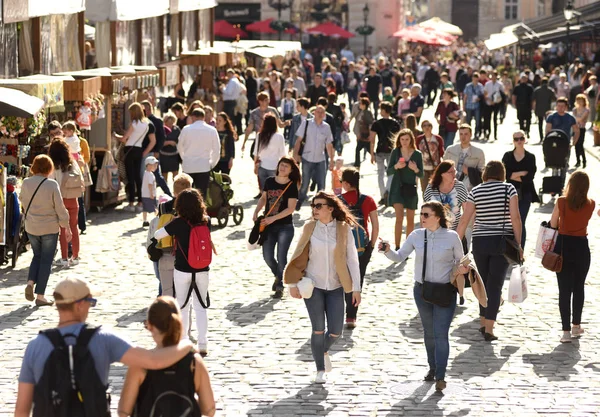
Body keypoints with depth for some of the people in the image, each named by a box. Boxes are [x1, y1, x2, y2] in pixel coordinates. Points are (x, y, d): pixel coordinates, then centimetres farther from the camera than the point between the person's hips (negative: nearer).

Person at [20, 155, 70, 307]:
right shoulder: (52, 185, -16)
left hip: (31, 227, 4)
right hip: (49, 228, -4)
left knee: (37, 256, 23)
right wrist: (66, 227, -2)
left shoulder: (26, 183, -6)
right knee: (46, 260, 5)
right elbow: (60, 208, -11)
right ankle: (40, 296, 5)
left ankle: (30, 282, 1)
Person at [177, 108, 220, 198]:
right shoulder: (212, 130, -1)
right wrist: (212, 164, 16)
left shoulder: (186, 129, -2)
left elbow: (180, 147, 9)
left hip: (188, 167, 0)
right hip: (204, 167, 0)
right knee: (202, 194, 2)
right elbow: (216, 150, 3)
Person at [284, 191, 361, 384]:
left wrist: (356, 288, -6)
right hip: (313, 285, 0)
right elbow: (298, 256, 2)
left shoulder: (344, 229, -5)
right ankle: (320, 370, 17)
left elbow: (352, 259, -4)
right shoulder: (310, 228, -3)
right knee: (318, 329, -1)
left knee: (336, 331, 1)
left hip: (335, 287, 0)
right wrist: (293, 283, -3)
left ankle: (324, 351, 35)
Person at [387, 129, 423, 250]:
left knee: (410, 219, 9)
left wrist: (415, 169, -21)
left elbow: (421, 175, 0)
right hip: (397, 187, -1)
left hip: (411, 188, 1)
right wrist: (396, 166, -20)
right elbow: (388, 172, 0)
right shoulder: (395, 152, -1)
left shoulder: (417, 154, -2)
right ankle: (397, 248, -12)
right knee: (399, 217, -13)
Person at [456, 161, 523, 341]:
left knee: (483, 282, 18)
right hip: (502, 242, -2)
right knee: (495, 284, 0)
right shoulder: (509, 189, -4)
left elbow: (464, 220, -2)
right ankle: (489, 329, -5)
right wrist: (518, 244, -3)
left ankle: (483, 323, 24)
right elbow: (515, 217, -10)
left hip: (480, 241, 2)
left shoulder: (475, 191, 0)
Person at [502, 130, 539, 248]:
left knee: (521, 224, -3)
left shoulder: (530, 157, 2)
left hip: (525, 194, -1)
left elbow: (529, 177, -8)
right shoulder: (507, 156, 6)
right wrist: (522, 173, -12)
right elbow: (506, 174, -7)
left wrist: (514, 176, -9)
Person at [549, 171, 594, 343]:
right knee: (579, 287, 19)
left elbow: (553, 224, -2)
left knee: (564, 290, 1)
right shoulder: (590, 204, -7)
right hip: (581, 248, 2)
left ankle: (566, 331, -4)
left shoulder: (561, 202, -11)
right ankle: (576, 325, 30)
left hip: (563, 247, -1)